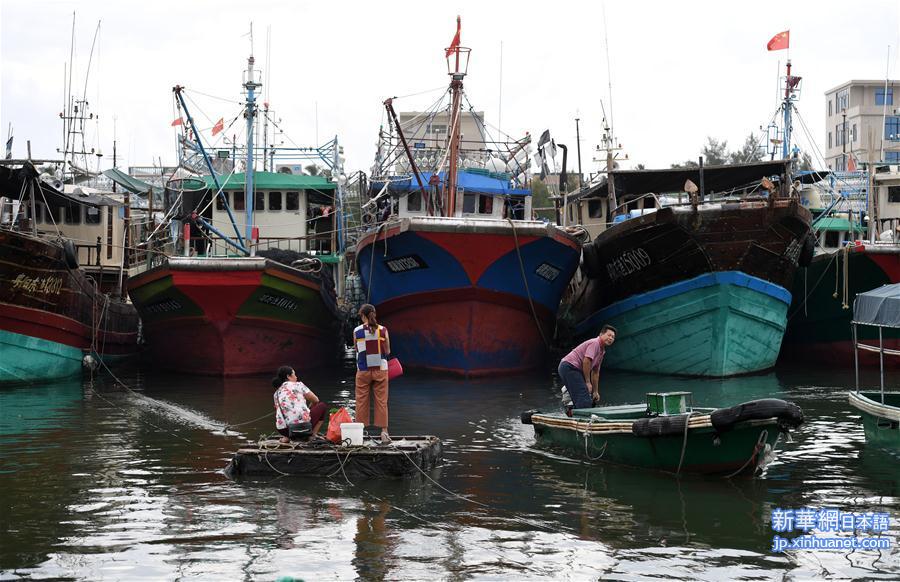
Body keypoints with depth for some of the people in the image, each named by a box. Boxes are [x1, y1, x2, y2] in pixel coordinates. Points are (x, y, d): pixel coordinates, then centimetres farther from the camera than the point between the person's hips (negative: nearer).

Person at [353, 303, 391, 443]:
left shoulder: (357, 331, -3)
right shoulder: (383, 330, -2)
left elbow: (357, 349, 2)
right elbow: (387, 351, 4)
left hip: (363, 370, 0)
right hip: (380, 369, 0)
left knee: (361, 402, 7)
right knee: (381, 401, 5)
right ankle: (384, 432, 3)